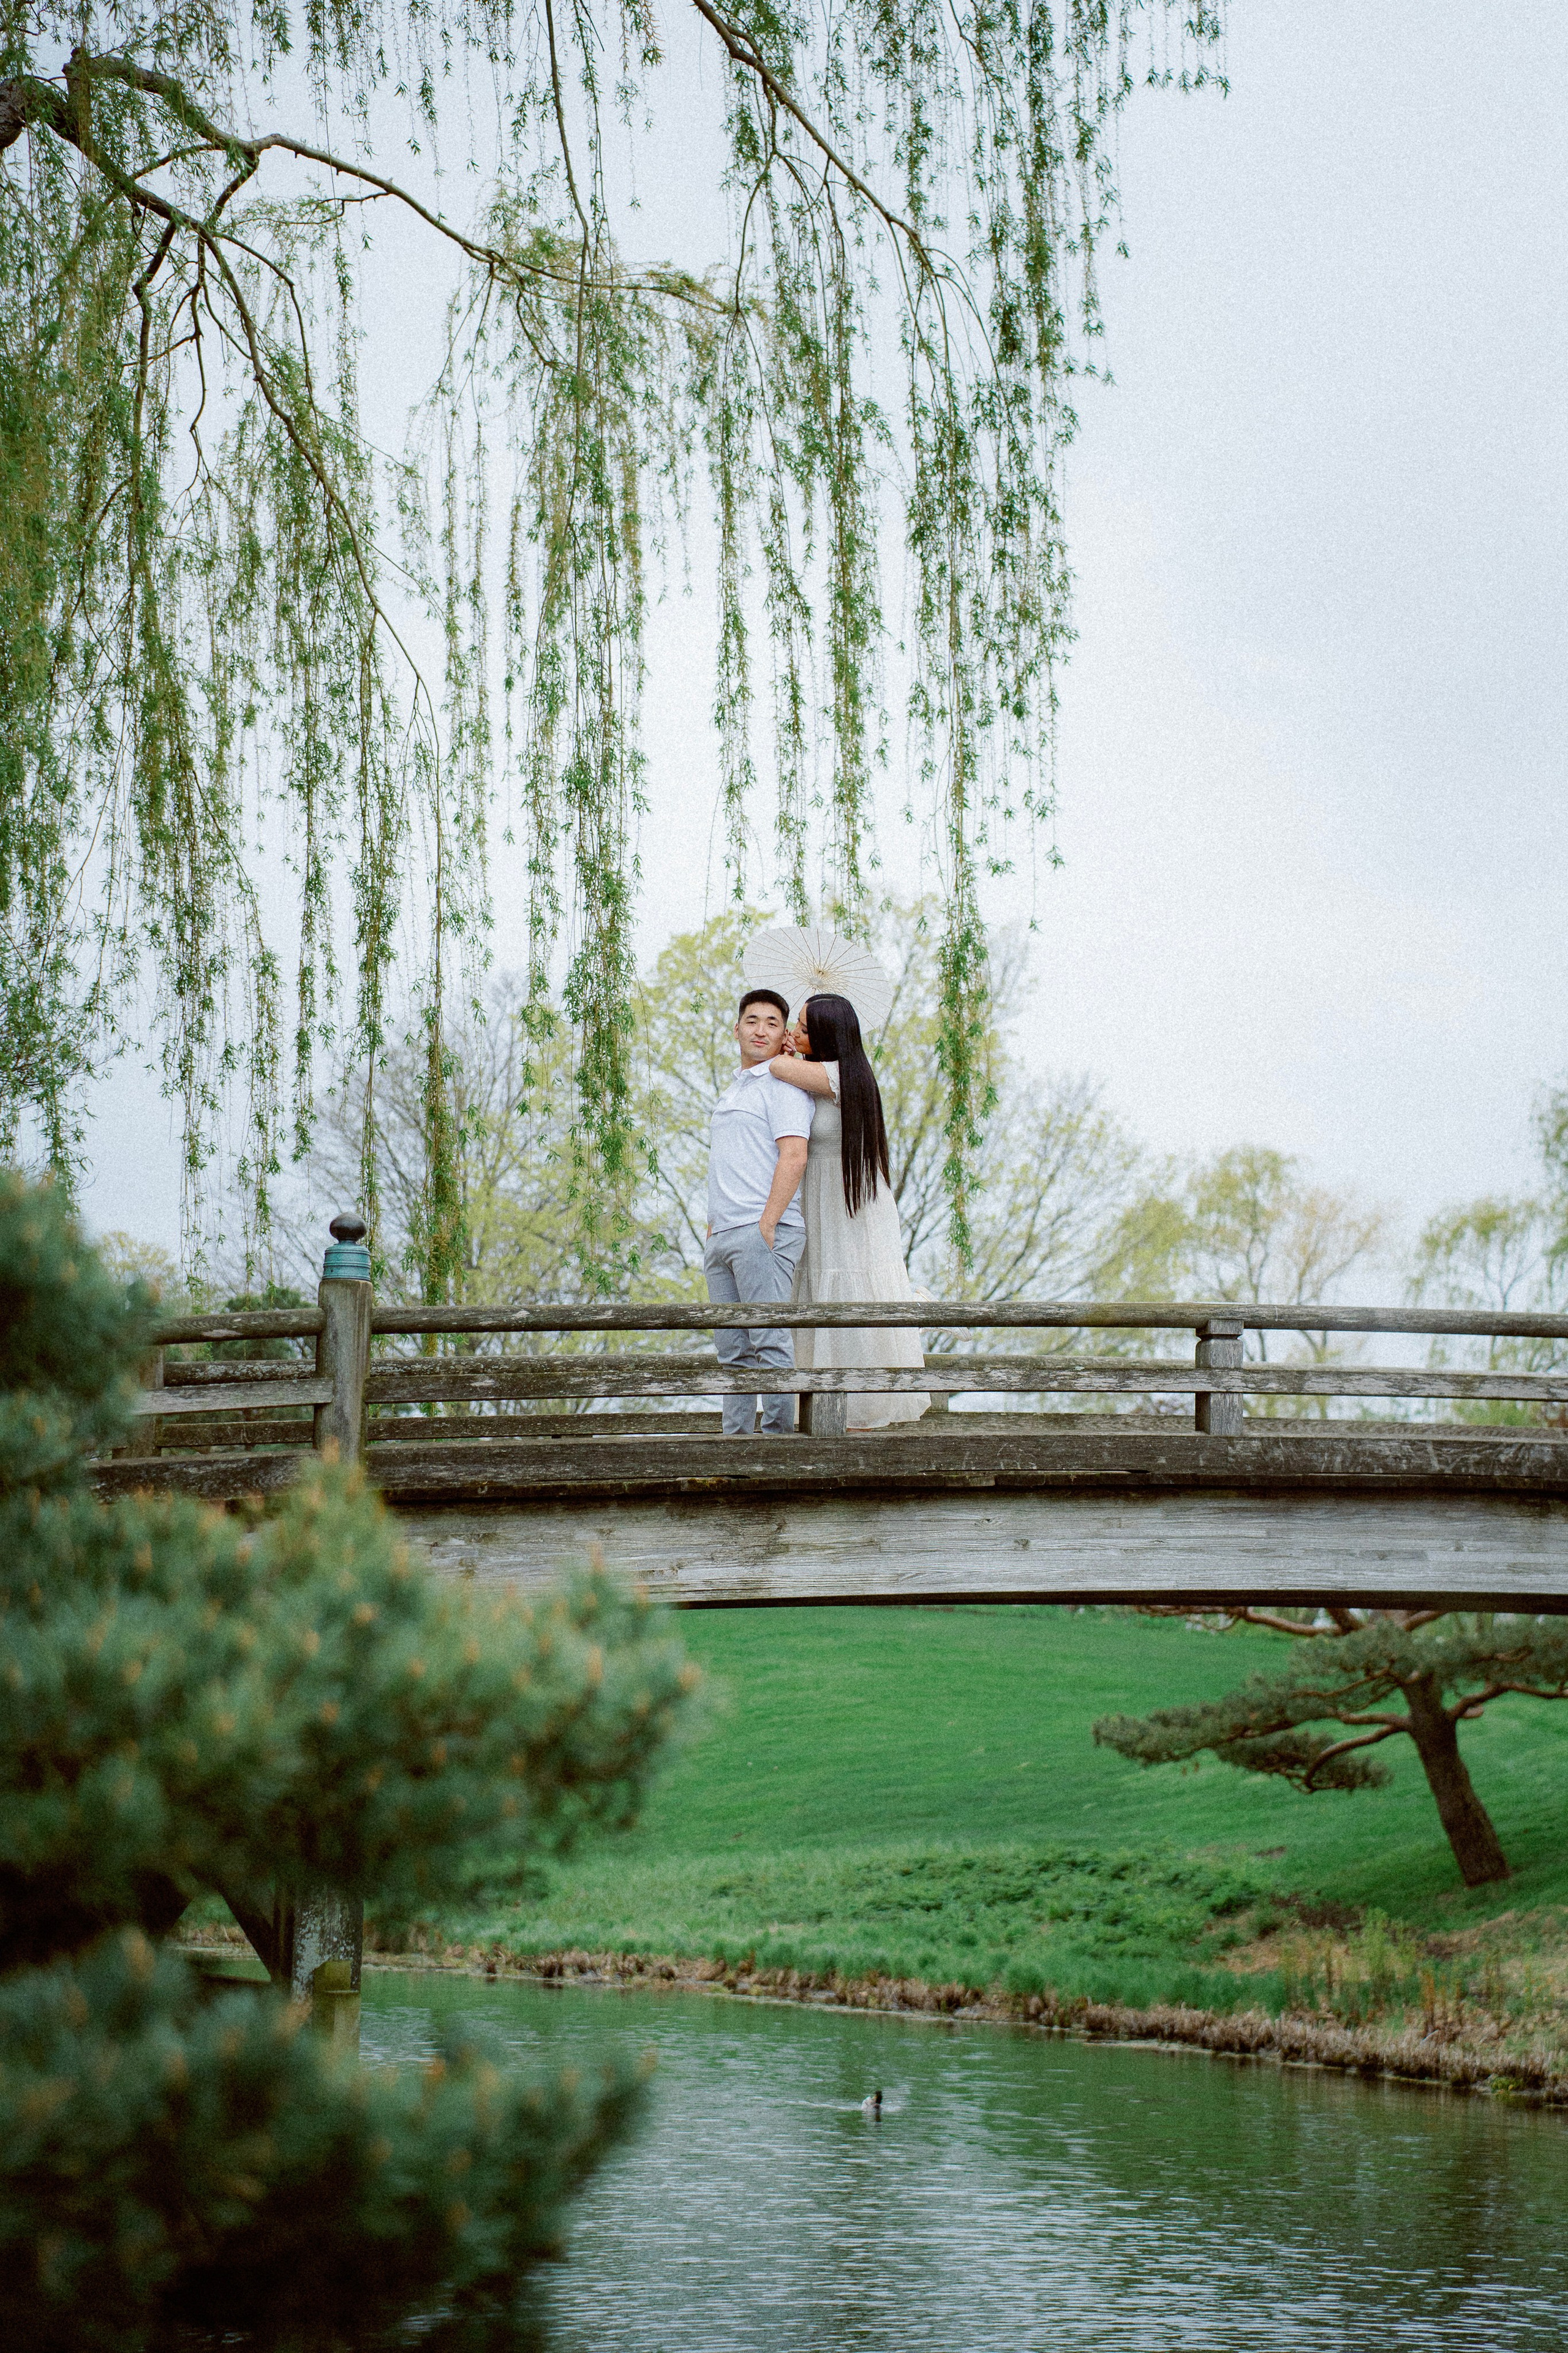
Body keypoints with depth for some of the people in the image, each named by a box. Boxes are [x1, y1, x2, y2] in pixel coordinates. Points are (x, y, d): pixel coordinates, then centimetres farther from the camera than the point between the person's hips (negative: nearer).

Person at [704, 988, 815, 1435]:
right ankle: (736, 1433, 9)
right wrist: (712, 1226, 19)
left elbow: (793, 1157, -14)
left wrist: (766, 1225, -19)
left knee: (768, 1340, -11)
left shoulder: (784, 1084, -3)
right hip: (723, 1237, 9)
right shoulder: (731, 1092, 25)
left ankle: (779, 1430, -11)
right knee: (732, 1347, 7)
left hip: (763, 1233, -9)